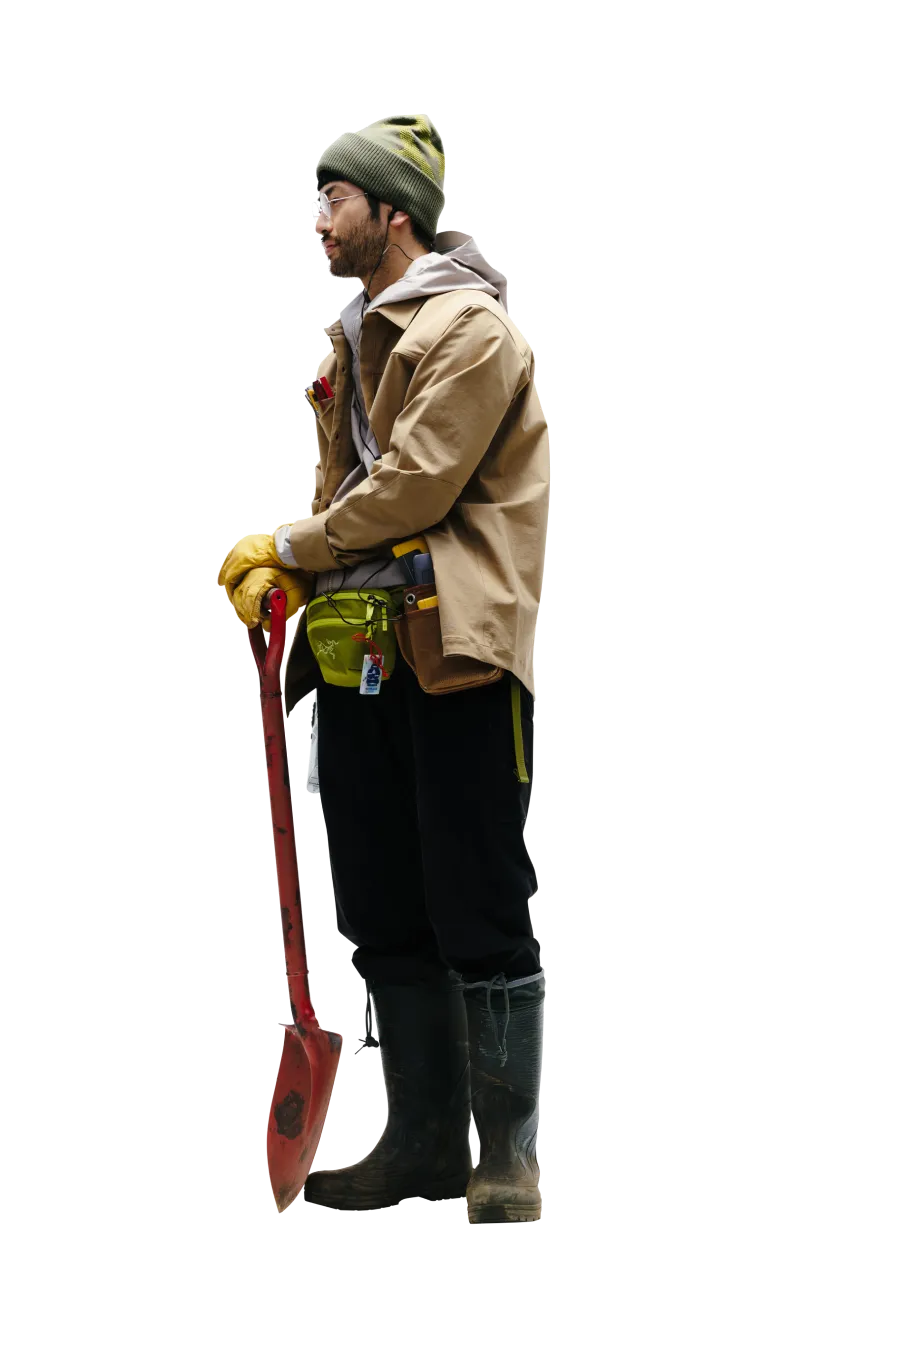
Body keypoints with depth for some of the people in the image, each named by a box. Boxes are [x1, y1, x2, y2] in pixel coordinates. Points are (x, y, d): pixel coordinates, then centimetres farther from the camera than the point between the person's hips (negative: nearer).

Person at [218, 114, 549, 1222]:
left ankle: (509, 1157, 3)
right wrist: (284, 573, 4)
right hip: (361, 642, 9)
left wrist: (291, 548, -7)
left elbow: (414, 486, -16)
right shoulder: (358, 335, 19)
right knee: (381, 915, 10)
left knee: (479, 913, -4)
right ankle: (424, 1143, 18)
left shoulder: (469, 328, -9)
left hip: (454, 645, -9)